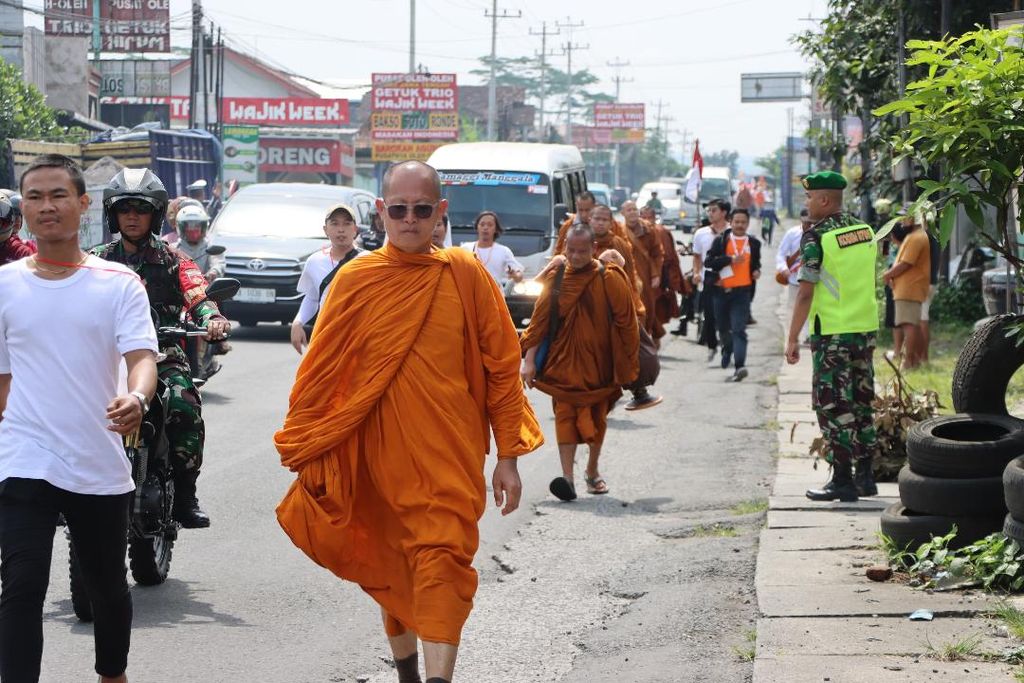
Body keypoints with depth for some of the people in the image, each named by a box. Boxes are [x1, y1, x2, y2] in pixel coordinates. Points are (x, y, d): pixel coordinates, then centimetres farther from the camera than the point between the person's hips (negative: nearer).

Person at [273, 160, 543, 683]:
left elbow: (502, 366, 3)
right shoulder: (355, 280, 2)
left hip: (449, 454, -2)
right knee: (390, 565, 13)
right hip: (377, 453, 2)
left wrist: (508, 456, 1)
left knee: (442, 560, -15)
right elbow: (320, 371, 7)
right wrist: (303, 451, 7)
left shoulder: (465, 275, 0)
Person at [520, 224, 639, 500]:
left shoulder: (609, 280, -8)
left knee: (597, 418, 12)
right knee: (565, 415, -11)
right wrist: (529, 359, -4)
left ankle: (592, 470, 31)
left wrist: (629, 365, -3)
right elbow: (539, 320, 1)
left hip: (598, 364, 0)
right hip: (563, 362, 0)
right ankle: (567, 476, -18)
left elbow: (626, 323, -4)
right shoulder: (555, 278, -1)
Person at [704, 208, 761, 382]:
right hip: (721, 291, 1)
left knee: (739, 330, -13)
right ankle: (728, 349, 47)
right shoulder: (720, 241, 1)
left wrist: (756, 271, 4)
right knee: (723, 327, 17)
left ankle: (740, 366, -24)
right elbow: (708, 261, -9)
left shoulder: (753, 243, 8)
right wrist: (730, 259, -18)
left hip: (742, 291, -1)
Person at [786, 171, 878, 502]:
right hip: (866, 327, 7)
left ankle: (842, 480, -2)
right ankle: (865, 475, 17)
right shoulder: (866, 231, 8)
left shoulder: (816, 238, -13)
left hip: (832, 332, -7)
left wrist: (792, 338, -11)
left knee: (833, 406, -1)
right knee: (861, 401, 13)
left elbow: (806, 293, -15)